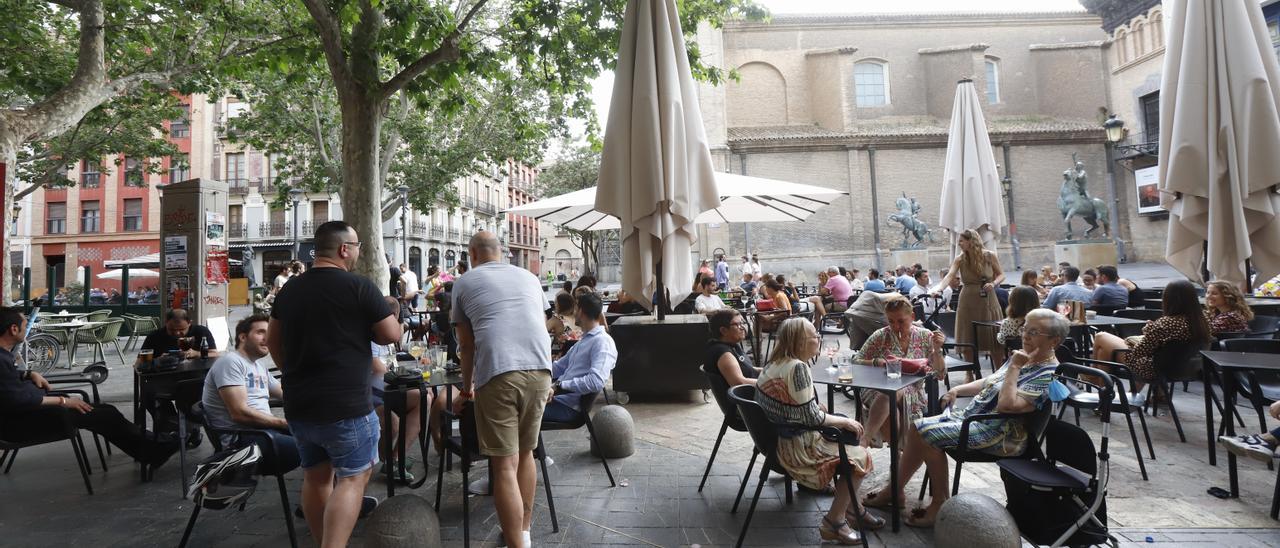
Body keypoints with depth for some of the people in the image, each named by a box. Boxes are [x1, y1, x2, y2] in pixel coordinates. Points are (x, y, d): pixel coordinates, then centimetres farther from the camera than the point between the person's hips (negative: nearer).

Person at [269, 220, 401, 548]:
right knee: (353, 477, 3)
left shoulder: (289, 289, 8)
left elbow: (273, 342, 18)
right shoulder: (359, 286, -13)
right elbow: (392, 335, -10)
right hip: (345, 405, -7)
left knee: (315, 476, 18)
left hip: (298, 404, 7)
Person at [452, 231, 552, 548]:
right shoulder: (529, 277, 23)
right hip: (539, 370, 4)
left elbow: (466, 344, 19)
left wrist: (467, 387, 34)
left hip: (497, 373, -4)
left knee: (505, 465, 1)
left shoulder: (464, 283, 15)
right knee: (525, 453, 20)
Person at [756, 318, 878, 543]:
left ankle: (854, 509, 33)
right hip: (797, 447, -10)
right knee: (861, 457, 2)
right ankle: (833, 521, 11)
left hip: (778, 438, 10)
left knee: (848, 440, 22)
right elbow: (811, 417, -22)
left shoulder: (774, 362, 5)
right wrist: (844, 421, -9)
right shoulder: (797, 367, -24)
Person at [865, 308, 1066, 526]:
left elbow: (1007, 404, -29)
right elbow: (989, 382, 23)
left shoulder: (1049, 374, -17)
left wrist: (1014, 368, -22)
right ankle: (895, 491, 7)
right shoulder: (1022, 358, 11)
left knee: (928, 434, -22)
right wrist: (957, 390, 10)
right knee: (917, 427, -2)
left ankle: (941, 505, -6)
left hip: (1000, 434, -9)